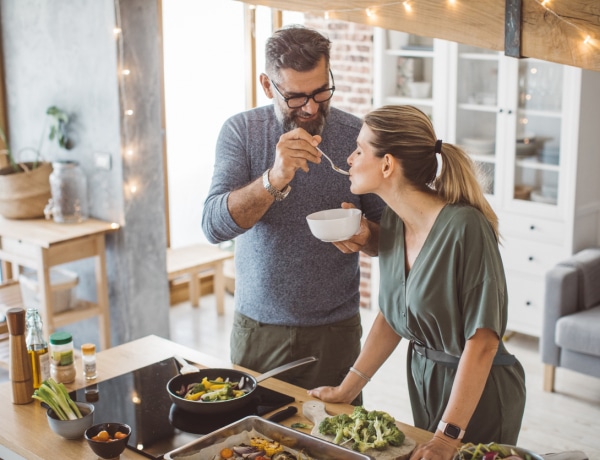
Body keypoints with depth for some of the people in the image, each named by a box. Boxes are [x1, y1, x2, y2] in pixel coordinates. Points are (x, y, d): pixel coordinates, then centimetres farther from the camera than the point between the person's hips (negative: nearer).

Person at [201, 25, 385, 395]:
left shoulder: (358, 136, -5)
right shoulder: (241, 131, -6)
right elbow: (214, 225, -16)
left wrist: (365, 236, -21)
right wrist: (274, 179, -32)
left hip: (336, 330, 0)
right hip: (257, 326, 0)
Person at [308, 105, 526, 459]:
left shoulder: (465, 227, -28)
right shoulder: (393, 220, -4)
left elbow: (482, 340, -26)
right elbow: (391, 316, 5)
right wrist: (347, 389, 3)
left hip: (480, 391, -7)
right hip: (423, 377, 7)